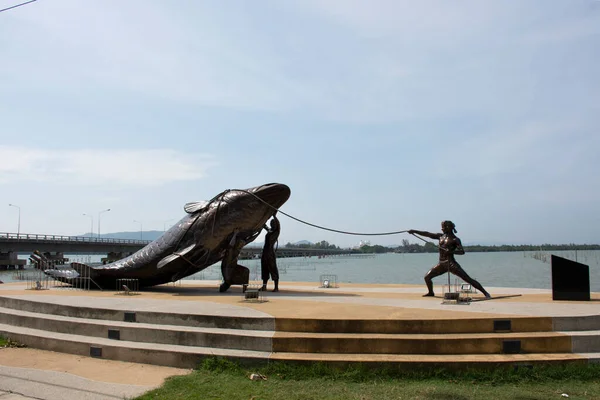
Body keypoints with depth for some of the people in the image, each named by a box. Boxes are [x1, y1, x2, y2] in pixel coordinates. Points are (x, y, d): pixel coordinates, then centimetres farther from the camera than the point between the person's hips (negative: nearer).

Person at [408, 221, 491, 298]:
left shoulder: (455, 239, -6)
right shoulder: (441, 236, 12)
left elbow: (462, 251, -18)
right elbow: (427, 234, 14)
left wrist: (451, 251, -34)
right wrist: (414, 231, 9)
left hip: (451, 264, -6)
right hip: (441, 264, 6)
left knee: (468, 279, -12)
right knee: (427, 277, 8)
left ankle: (485, 292, -7)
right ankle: (430, 292, 32)